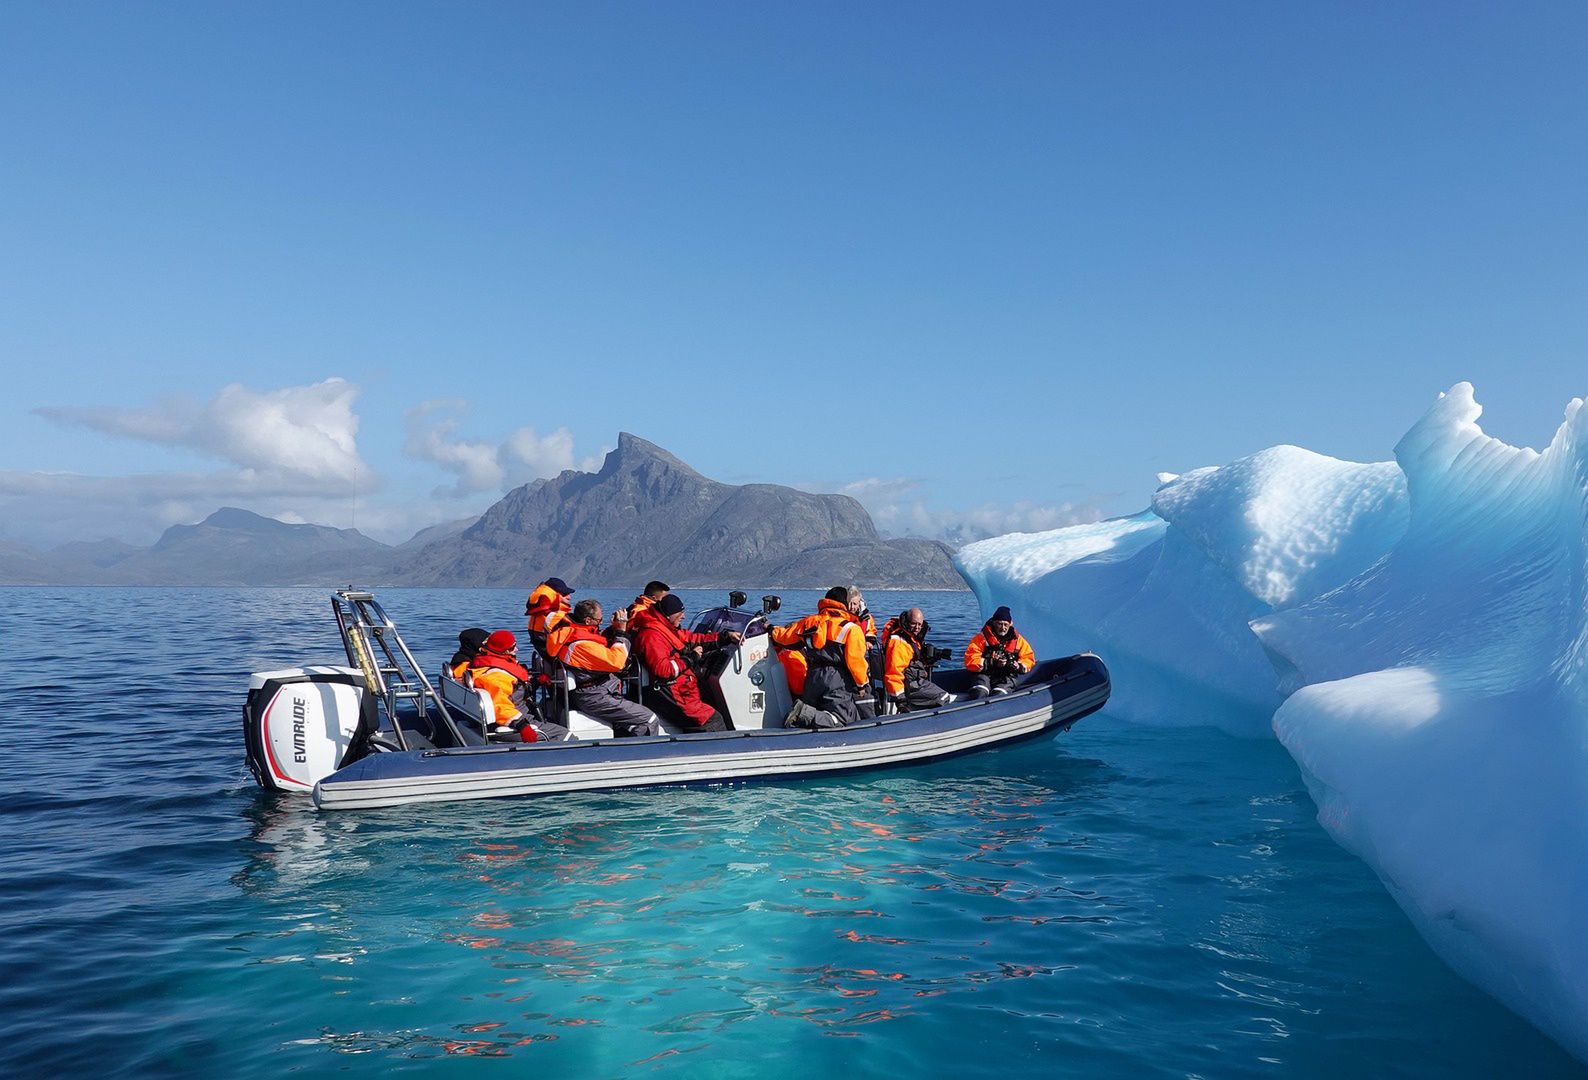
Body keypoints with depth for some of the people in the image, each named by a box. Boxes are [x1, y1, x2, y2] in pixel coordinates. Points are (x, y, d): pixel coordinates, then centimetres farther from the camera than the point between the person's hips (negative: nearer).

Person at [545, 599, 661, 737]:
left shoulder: (569, 630, 4)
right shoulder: (582, 645, -26)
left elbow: (603, 648, 18)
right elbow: (616, 662, -24)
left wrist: (614, 629, 3)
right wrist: (621, 631, -15)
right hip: (593, 698, -11)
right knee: (649, 721, -13)